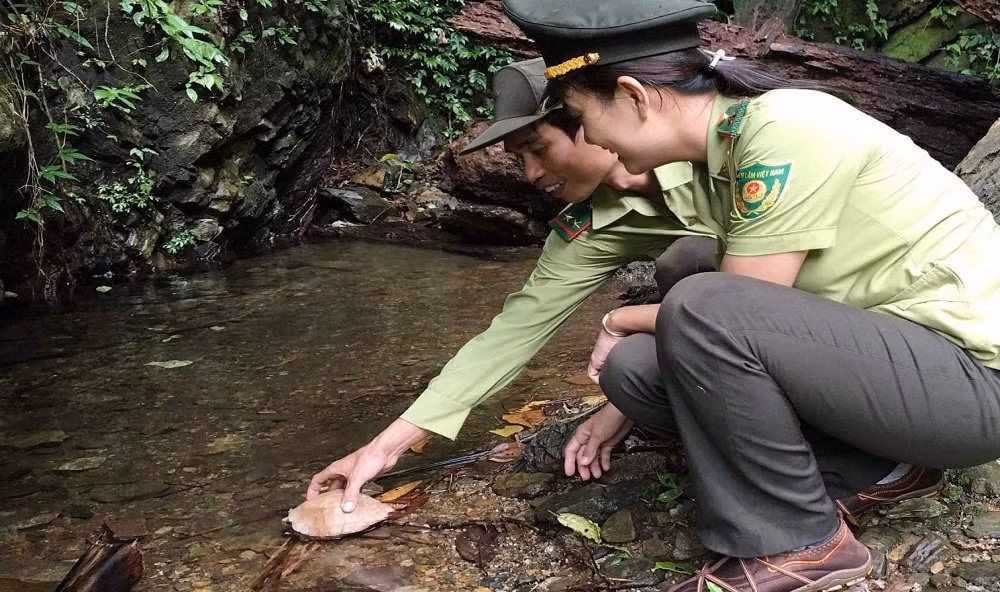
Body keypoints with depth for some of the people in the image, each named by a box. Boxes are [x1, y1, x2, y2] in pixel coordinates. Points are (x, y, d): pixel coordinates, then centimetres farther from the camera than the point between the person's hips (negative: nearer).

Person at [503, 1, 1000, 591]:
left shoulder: (782, 129, -23)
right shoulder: (720, 158, 3)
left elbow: (729, 315, -21)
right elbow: (738, 307, 12)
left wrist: (621, 320, -2)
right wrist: (615, 417, 16)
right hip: (885, 350, 8)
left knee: (701, 311, -29)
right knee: (635, 364, -4)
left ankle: (796, 543, -9)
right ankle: (872, 470, 4)